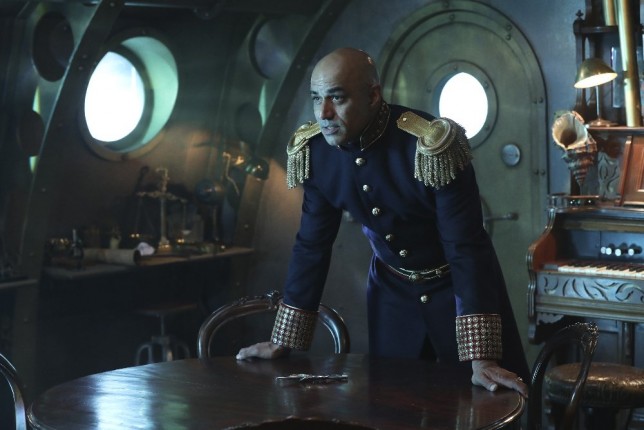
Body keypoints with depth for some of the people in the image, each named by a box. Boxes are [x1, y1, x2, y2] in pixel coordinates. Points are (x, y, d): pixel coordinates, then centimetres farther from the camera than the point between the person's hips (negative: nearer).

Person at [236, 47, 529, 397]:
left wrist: (482, 359, -35)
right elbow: (312, 246, -3)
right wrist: (283, 341, -1)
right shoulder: (315, 151, -14)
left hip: (457, 286, -4)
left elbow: (467, 249, -30)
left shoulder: (432, 144, -30)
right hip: (392, 288, 4)